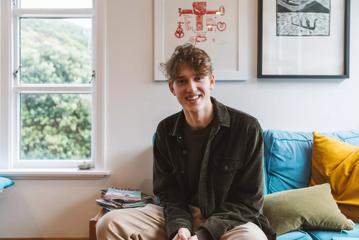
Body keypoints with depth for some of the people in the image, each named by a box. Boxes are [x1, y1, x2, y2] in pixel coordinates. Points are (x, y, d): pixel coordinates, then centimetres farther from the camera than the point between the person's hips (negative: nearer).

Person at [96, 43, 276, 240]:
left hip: (230, 220, -3)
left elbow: (248, 201, -8)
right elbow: (168, 194, 6)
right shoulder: (165, 131, 3)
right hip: (181, 218, 4)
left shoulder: (246, 128, -10)